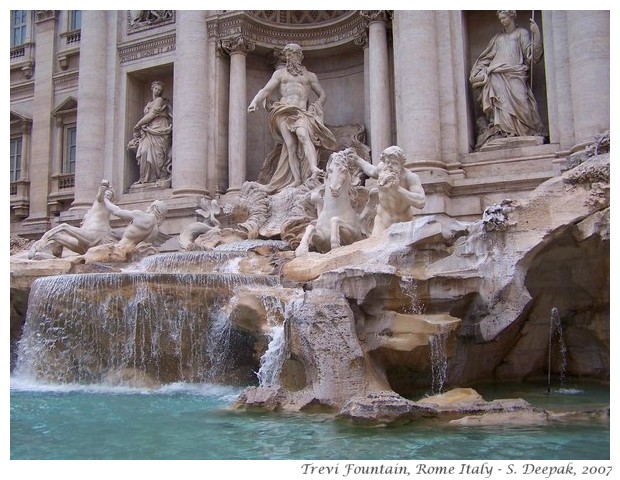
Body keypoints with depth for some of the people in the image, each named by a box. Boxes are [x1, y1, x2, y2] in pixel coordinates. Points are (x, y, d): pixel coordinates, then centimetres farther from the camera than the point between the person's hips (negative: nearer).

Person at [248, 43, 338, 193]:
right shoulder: (280, 73, 22)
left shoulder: (310, 76, 24)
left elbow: (322, 94, 25)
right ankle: (297, 179, -20)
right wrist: (254, 102, -6)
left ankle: (314, 169, -47)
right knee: (290, 145, -16)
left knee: (302, 134, -32)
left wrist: (314, 107, 6)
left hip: (302, 112, -1)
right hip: (284, 112, 1)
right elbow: (266, 90, 12)